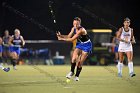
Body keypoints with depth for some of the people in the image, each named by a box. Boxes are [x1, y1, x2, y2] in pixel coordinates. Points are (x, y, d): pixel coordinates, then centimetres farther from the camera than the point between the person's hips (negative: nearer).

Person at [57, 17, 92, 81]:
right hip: (79, 44, 6)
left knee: (80, 62, -4)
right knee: (74, 58, -15)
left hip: (86, 45, -6)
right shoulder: (73, 29, -6)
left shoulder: (81, 30, -30)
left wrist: (62, 39, -27)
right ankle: (72, 72, 3)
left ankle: (77, 76, 13)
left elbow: (72, 39, -30)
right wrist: (60, 35, -19)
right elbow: (69, 36, -3)